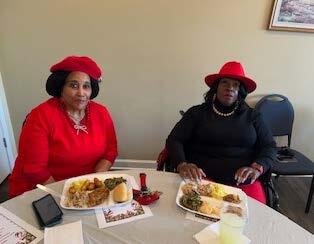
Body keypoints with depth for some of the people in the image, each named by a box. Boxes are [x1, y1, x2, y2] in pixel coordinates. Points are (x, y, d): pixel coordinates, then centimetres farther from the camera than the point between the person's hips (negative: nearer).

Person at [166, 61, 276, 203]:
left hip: (243, 183, 2)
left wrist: (256, 168, -11)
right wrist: (182, 165, -17)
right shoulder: (197, 113, 9)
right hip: (201, 179, -1)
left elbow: (269, 147, 10)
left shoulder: (252, 116, 14)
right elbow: (174, 140, 3)